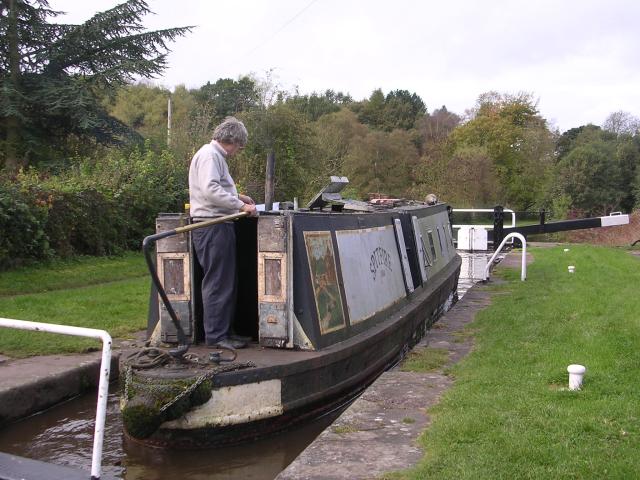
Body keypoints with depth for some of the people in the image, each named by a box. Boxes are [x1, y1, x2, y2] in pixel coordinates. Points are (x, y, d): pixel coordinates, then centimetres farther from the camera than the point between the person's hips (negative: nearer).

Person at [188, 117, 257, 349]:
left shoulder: (216, 155, 22)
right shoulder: (209, 155, -11)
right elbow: (210, 189, -24)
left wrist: (237, 197, 17)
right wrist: (241, 206, -23)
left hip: (220, 226, 11)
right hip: (212, 226, -11)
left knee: (226, 282, 14)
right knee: (217, 282, -7)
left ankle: (223, 331, 21)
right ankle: (215, 335, -1)